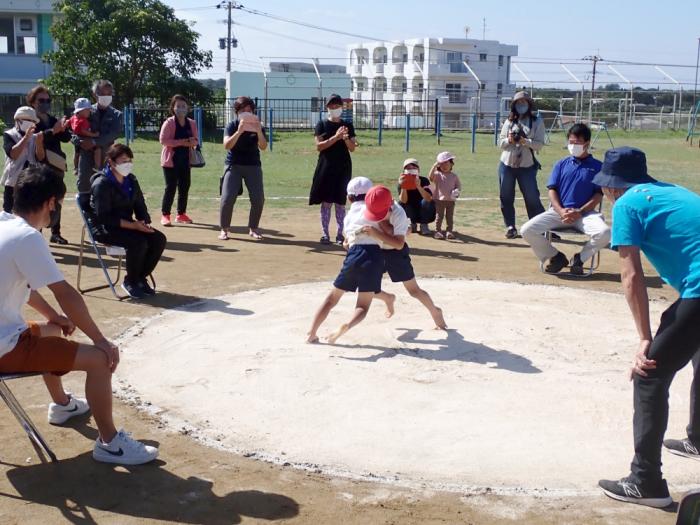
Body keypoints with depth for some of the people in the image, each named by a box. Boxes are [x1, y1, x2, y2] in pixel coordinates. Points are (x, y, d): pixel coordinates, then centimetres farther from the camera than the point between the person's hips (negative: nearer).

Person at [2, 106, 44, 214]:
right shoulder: (9, 135, -3)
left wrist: (38, 143, -20)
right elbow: (13, 154, -20)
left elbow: (40, 158, -3)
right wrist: (26, 137, -25)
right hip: (13, 183, -4)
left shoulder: (34, 137, 9)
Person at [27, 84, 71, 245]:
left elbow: (67, 137, 5)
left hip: (56, 166, 6)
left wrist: (62, 128, -15)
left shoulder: (53, 120, 16)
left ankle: (55, 233, 17)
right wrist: (53, 131, -30)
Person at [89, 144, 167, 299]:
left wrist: (144, 222, -9)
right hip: (103, 228, -7)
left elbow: (140, 205, 14)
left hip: (127, 225, 8)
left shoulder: (131, 180, 9)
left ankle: (141, 277, 2)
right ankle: (130, 281, -10)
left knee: (159, 239, -14)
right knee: (139, 242, -32)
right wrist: (133, 225, -28)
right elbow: (104, 217, -22)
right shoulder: (102, 184, -15)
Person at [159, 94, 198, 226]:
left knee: (185, 187, 9)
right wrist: (181, 142, -21)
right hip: (171, 160, -5)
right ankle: (165, 215, 1)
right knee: (170, 187, -6)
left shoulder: (191, 123, 8)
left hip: (185, 160, 5)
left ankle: (181, 214, 21)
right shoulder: (169, 122, -7)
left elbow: (196, 140, 15)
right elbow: (163, 140, -15)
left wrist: (192, 142, -10)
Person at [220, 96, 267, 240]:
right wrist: (239, 131, -31)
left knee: (258, 199, -5)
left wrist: (259, 131, -29)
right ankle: (224, 229, 2)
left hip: (253, 166, 2)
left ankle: (253, 228, 13)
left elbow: (263, 146, -12)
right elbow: (227, 145, -19)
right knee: (227, 198, -12)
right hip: (234, 165, -2)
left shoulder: (258, 126, 2)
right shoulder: (232, 126, -3)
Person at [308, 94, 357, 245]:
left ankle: (340, 234, 9)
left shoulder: (348, 126, 9)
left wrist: (346, 138, -16)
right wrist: (336, 137, -20)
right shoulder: (322, 124, 2)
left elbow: (352, 148, 4)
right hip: (326, 167, -2)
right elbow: (319, 146, -9)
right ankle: (325, 234, 5)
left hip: (343, 167, 2)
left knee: (340, 201, 4)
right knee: (326, 202, -1)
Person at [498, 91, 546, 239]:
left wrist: (525, 141, -23)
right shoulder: (509, 121, 9)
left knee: (532, 198, -5)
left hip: (527, 166, -3)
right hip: (506, 165, 3)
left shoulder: (537, 122, 0)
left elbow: (539, 144, -6)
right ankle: (510, 227, 16)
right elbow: (500, 142, 7)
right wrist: (509, 140, -14)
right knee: (506, 197, 6)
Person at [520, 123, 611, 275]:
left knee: (605, 233, -33)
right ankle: (555, 256, 5)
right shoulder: (561, 164, 16)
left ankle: (579, 259, -3)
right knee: (527, 230, -19)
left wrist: (579, 212, -13)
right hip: (558, 211, 2)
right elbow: (552, 190, 9)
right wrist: (561, 211, -10)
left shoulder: (597, 166, 8)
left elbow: (598, 195, 1)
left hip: (585, 213, -2)